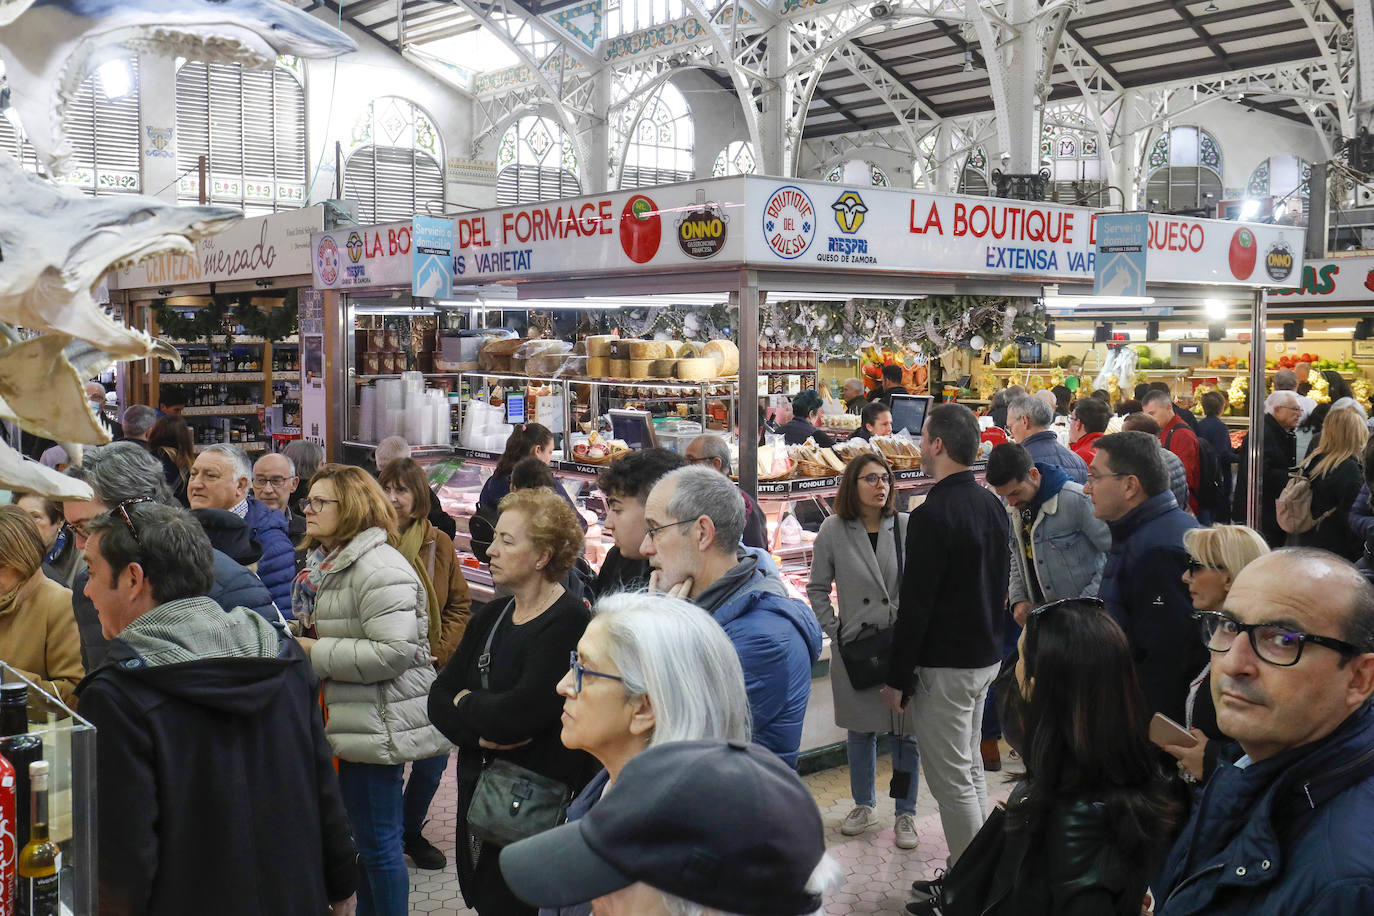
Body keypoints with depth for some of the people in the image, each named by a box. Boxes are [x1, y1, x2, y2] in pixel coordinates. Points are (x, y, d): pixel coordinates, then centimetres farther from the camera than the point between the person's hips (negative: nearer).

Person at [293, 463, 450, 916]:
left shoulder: (378, 567, -19)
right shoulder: (326, 563, 14)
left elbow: (396, 650, -28)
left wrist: (316, 653, -20)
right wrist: (296, 643, 10)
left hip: (377, 726, -10)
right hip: (349, 720, 10)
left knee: (377, 840, 0)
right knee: (361, 833, 20)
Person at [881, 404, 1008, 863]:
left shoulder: (933, 515, -21)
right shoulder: (992, 504, 6)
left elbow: (915, 604, -21)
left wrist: (897, 677, -14)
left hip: (945, 667, -9)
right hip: (986, 655, 9)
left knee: (952, 781, 0)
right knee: (971, 768, 20)